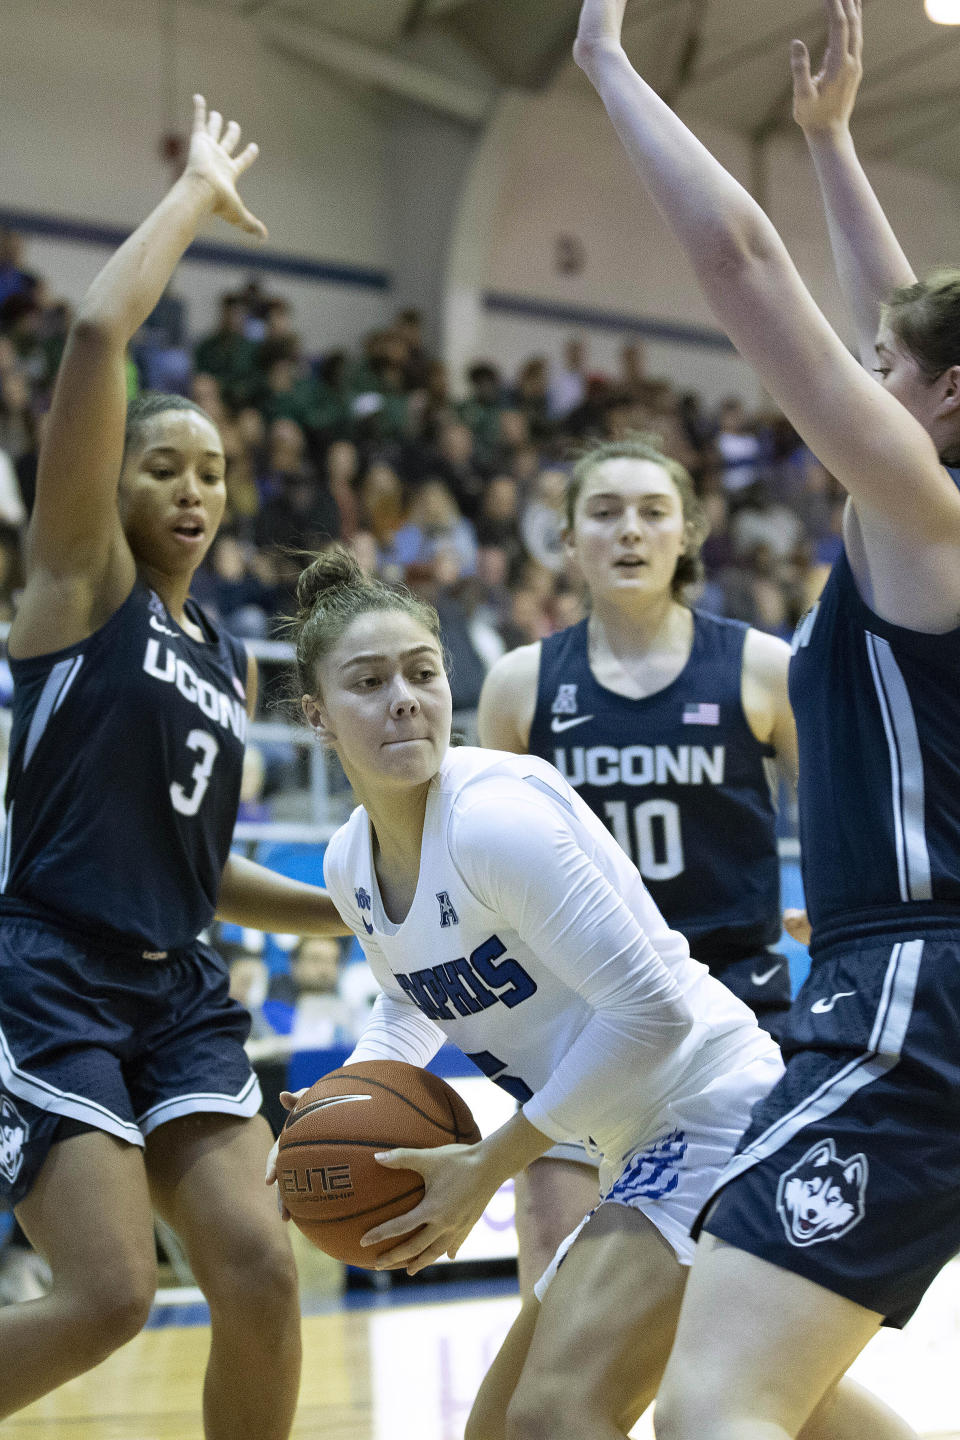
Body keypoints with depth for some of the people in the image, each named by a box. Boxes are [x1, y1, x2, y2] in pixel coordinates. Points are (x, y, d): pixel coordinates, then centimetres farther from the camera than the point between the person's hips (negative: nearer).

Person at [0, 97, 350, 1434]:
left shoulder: (232, 664, 18)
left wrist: (357, 911, 17)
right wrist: (198, 193, -3)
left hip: (178, 993, 7)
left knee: (259, 1270, -8)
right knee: (109, 1294, -14)